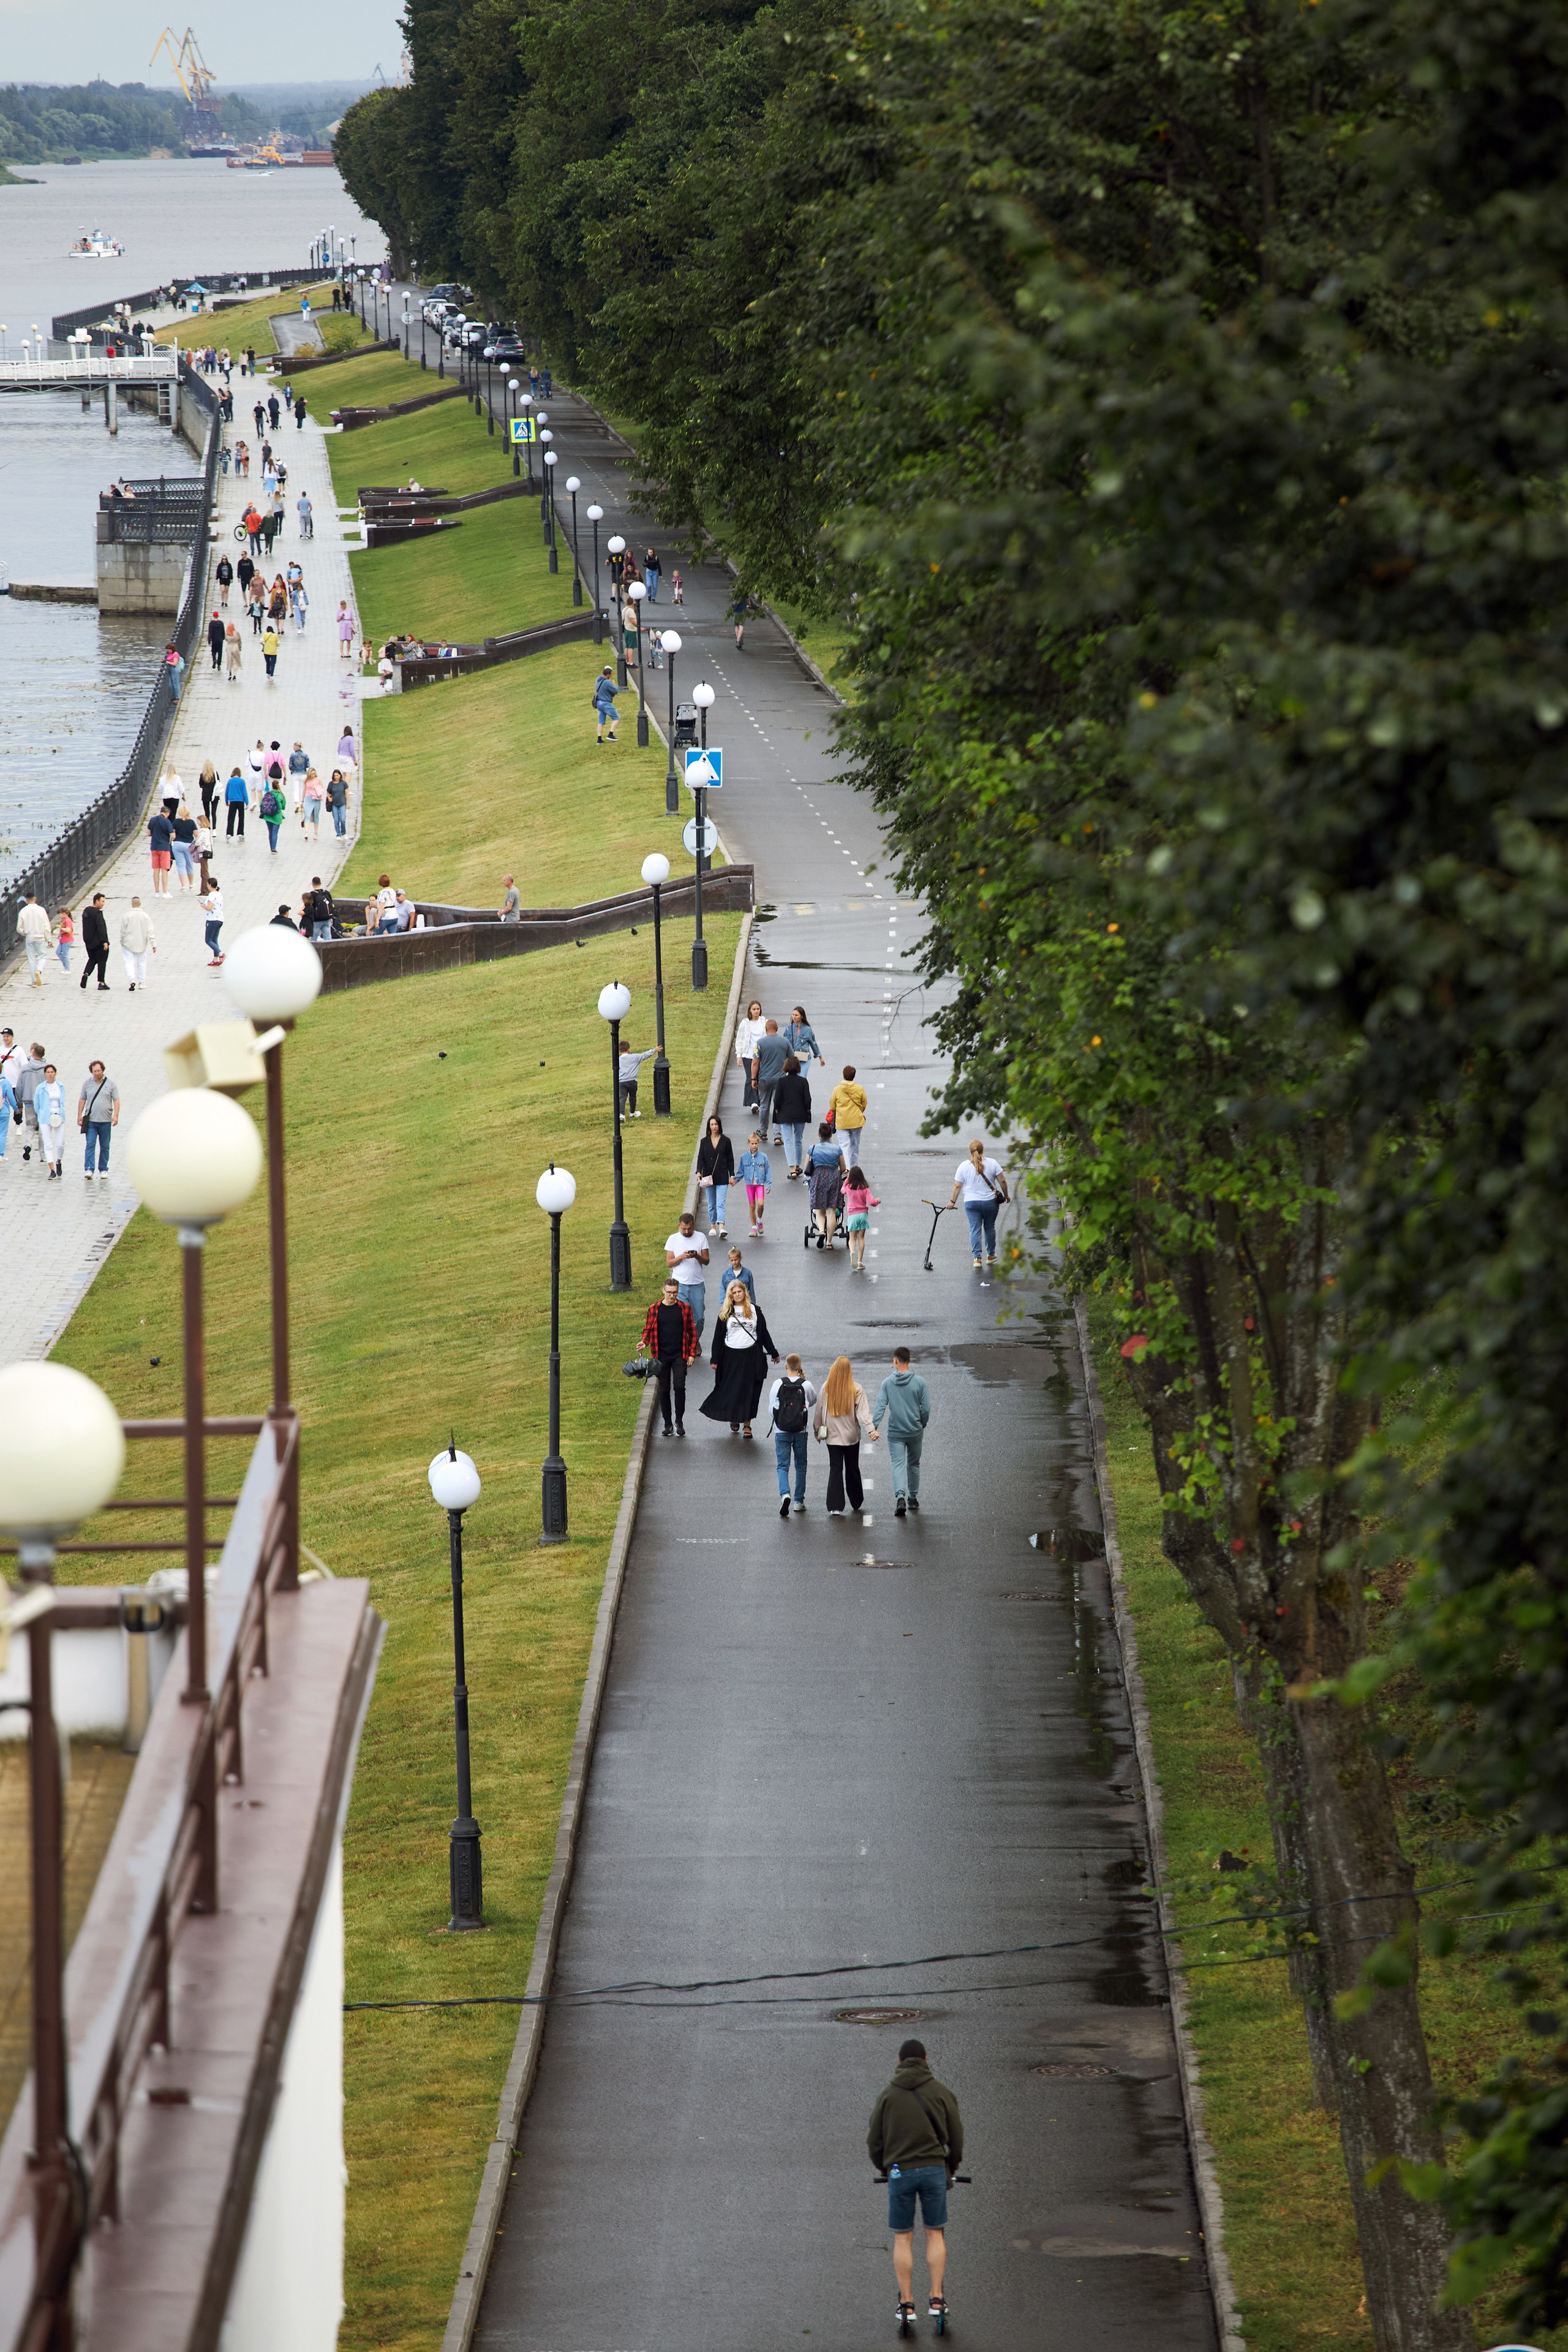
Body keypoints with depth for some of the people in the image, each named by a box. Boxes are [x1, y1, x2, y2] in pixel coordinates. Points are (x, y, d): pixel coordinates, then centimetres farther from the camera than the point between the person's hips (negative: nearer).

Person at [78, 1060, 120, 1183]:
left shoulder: (110, 1083, 2)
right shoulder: (87, 1083, 6)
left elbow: (116, 1100, 2)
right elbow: (82, 1100, 11)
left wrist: (116, 1115, -9)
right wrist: (80, 1115, 5)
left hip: (106, 1121, 0)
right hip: (91, 1121, 0)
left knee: (105, 1147, 7)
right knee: (90, 1145, -10)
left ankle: (103, 1170, 15)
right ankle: (89, 1169, -13)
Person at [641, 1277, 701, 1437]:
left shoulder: (684, 1309, 3)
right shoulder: (655, 1309, 3)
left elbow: (692, 1332, 7)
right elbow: (648, 1329, 6)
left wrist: (692, 1353, 1)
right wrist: (645, 1342, -15)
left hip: (679, 1356, -1)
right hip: (661, 1356, 1)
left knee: (679, 1387, -9)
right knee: (664, 1389, 4)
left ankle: (679, 1422, 4)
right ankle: (668, 1424, 13)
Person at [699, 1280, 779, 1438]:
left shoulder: (755, 1311, 5)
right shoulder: (726, 1313, 4)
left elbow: (764, 1333, 11)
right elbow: (718, 1337, 5)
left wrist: (773, 1353, 15)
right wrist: (715, 1359, 2)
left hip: (751, 1356, 0)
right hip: (731, 1356, 0)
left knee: (749, 1391, 0)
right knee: (730, 1389, 2)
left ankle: (747, 1424, 7)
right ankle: (733, 1418, 24)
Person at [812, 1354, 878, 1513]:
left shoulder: (826, 1388, -6)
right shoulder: (856, 1389, -10)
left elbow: (819, 1410, 2)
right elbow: (863, 1411, -17)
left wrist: (818, 1429, 15)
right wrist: (871, 1429, -20)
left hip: (833, 1435, 0)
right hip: (852, 1435, 0)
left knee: (835, 1470, 2)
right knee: (852, 1468, 16)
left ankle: (835, 1507, -8)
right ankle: (856, 1502, 29)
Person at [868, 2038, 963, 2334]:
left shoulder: (888, 2095, 1)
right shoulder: (942, 2093, 1)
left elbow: (875, 2140, 6)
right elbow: (956, 2137, 5)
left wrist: (883, 2168, 24)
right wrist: (951, 2168, 23)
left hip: (900, 2172, 0)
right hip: (935, 2169, 0)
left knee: (903, 2239, 7)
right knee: (935, 2234, 12)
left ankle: (906, 2305, 5)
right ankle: (937, 2298, 5)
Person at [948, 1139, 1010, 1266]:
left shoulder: (964, 1166, -4)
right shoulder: (992, 1163, -4)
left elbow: (957, 1186, -1)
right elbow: (1002, 1181, -2)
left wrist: (953, 1201, 9)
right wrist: (1006, 1195, 13)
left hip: (971, 1202, -1)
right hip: (990, 1202, 1)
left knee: (975, 1229, 2)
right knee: (990, 1228, 16)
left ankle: (977, 1258, -7)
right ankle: (991, 1255, 26)